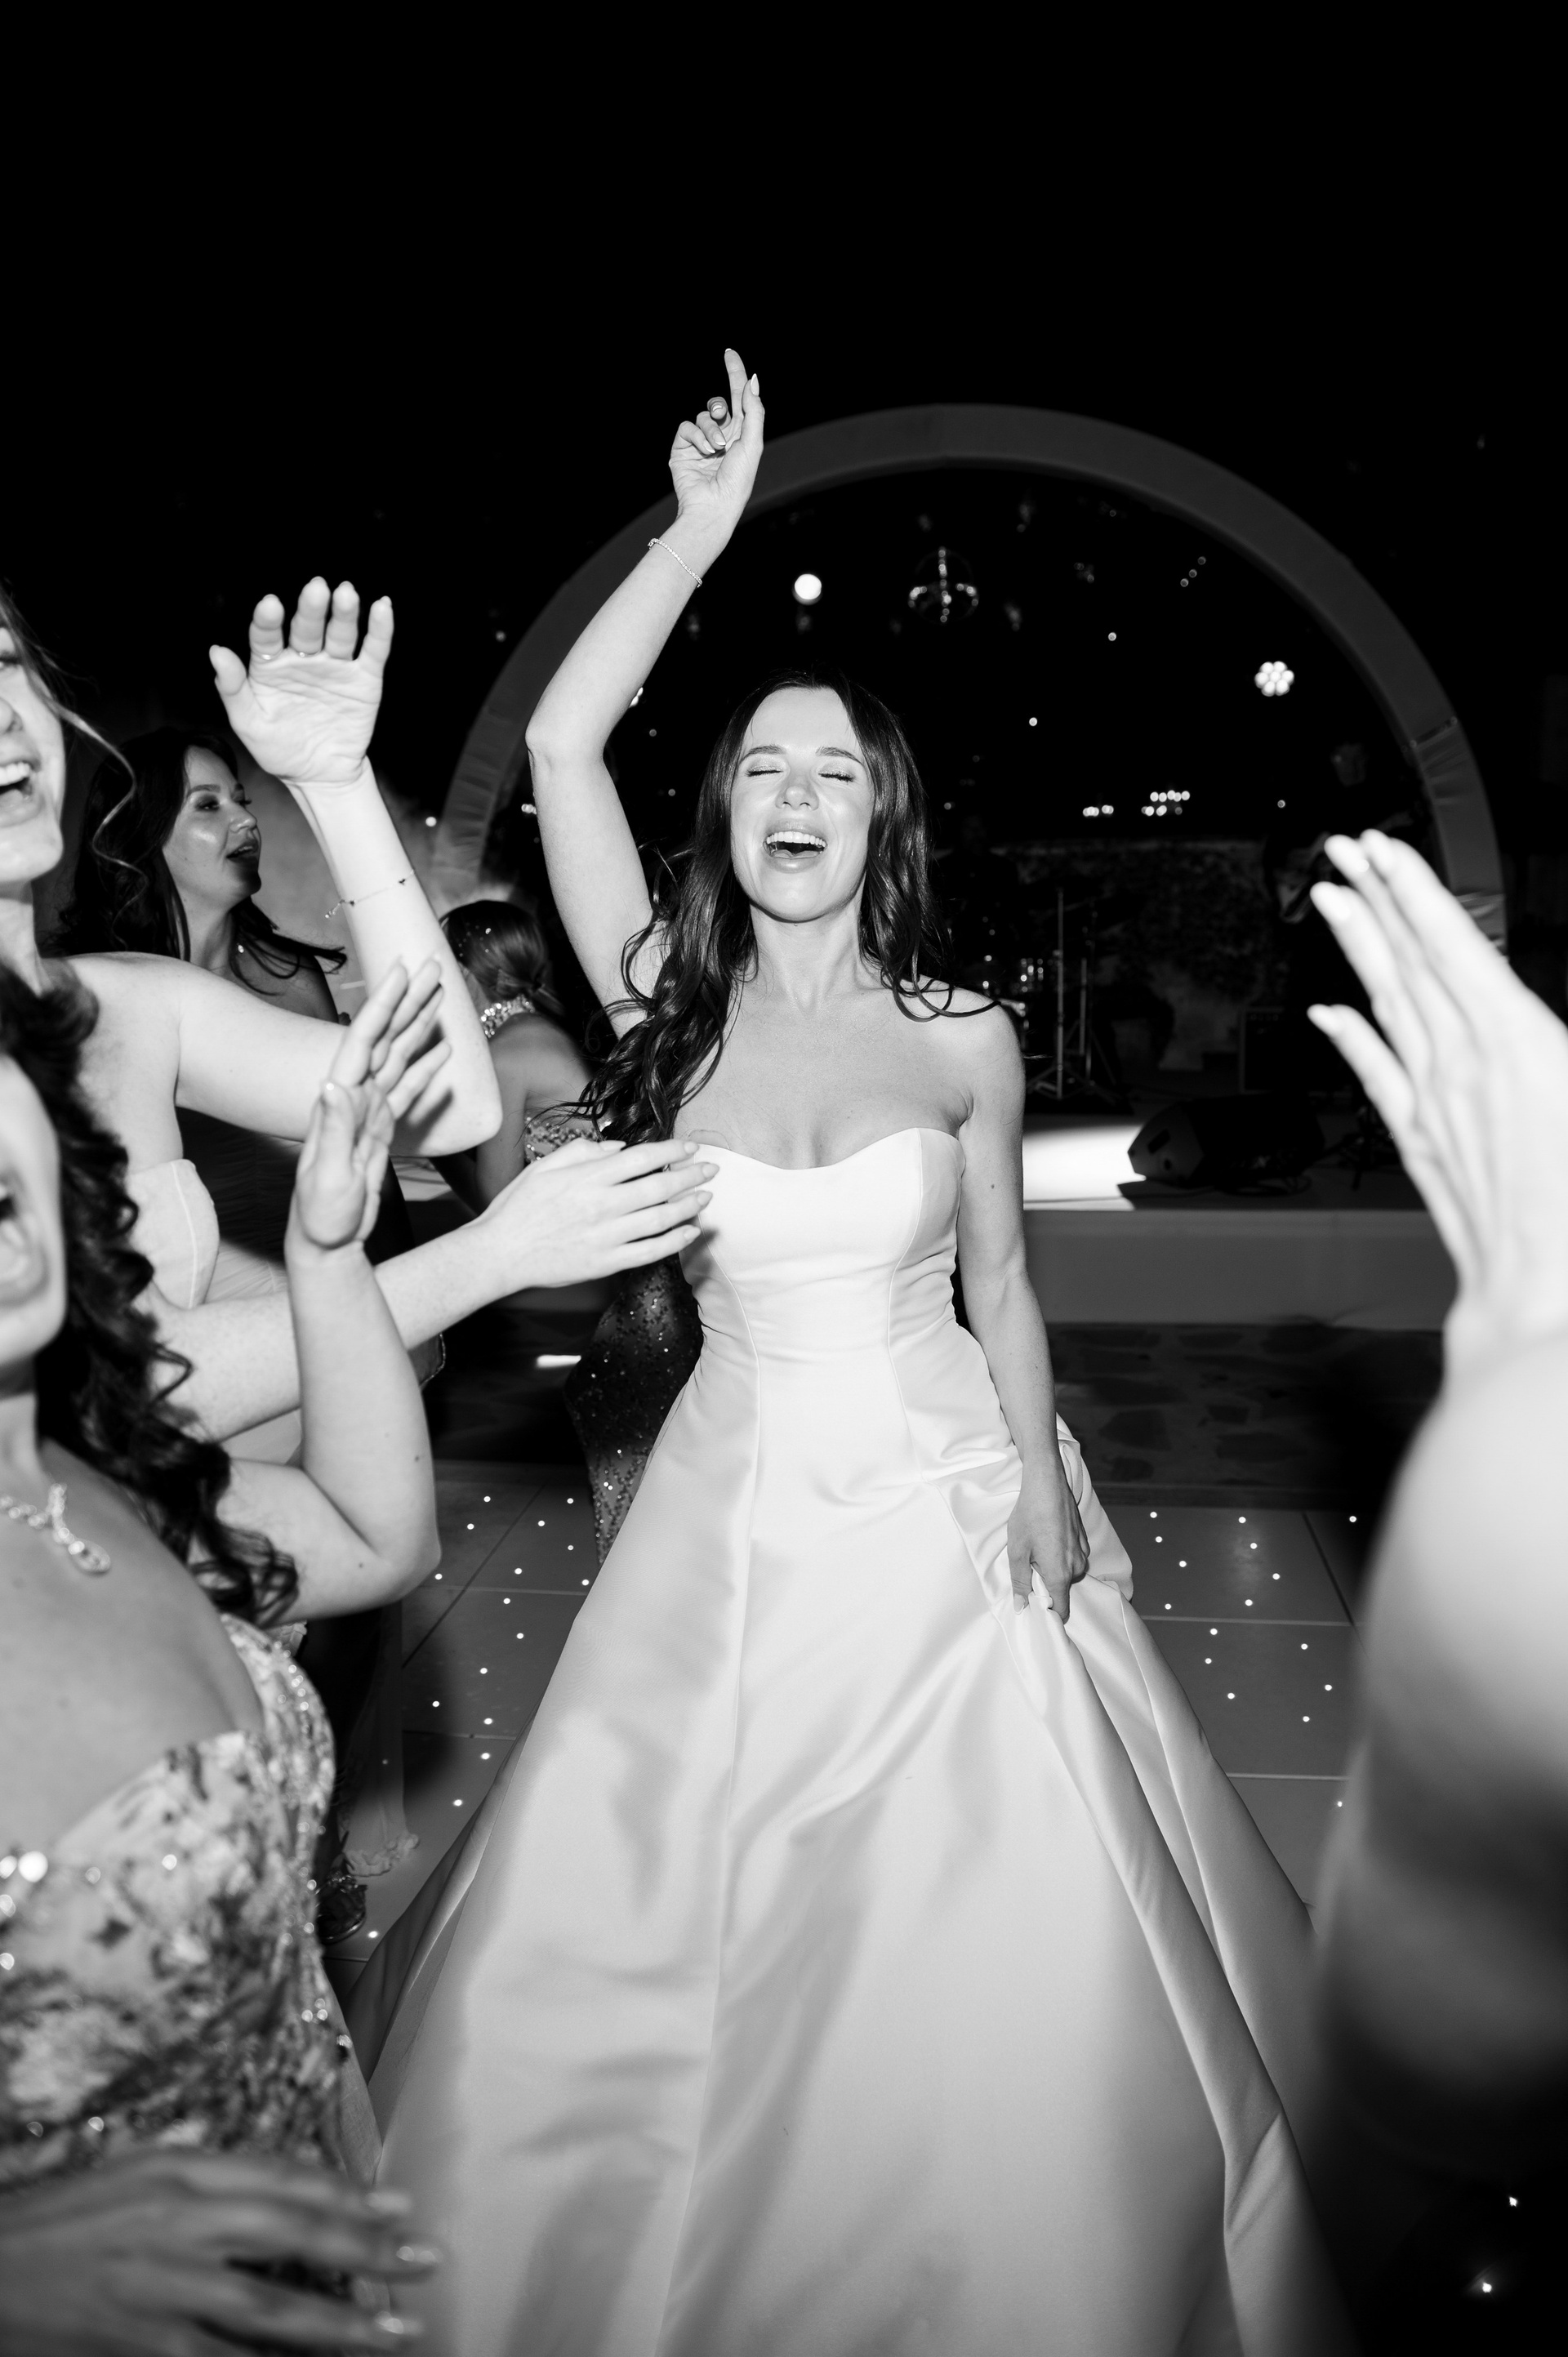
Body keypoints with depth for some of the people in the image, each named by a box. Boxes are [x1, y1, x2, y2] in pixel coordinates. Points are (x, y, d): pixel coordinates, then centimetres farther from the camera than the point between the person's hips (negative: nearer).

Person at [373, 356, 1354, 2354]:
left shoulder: (965, 1041, -3)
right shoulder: (671, 1003, -3)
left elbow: (1001, 1290, 4)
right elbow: (557, 741, -11)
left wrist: (1046, 1500, -3)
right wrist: (704, 530, -9)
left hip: (948, 1500, 0)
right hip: (743, 1508, 1)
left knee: (990, 1935, 6)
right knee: (680, 1925, 9)